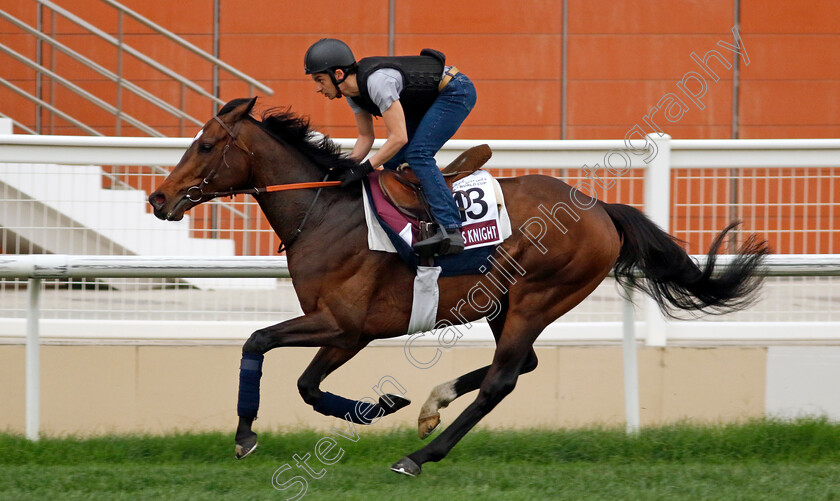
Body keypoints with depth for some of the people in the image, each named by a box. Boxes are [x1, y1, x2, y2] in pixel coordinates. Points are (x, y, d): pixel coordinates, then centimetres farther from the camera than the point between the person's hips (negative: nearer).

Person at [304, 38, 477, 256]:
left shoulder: (377, 81, -33)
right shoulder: (352, 92, -4)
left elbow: (399, 138, -33)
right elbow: (366, 137, 7)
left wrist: (364, 169, -29)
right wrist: (345, 168, -7)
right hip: (429, 100, 10)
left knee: (417, 154, -23)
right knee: (392, 161, 3)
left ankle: (451, 231, -31)